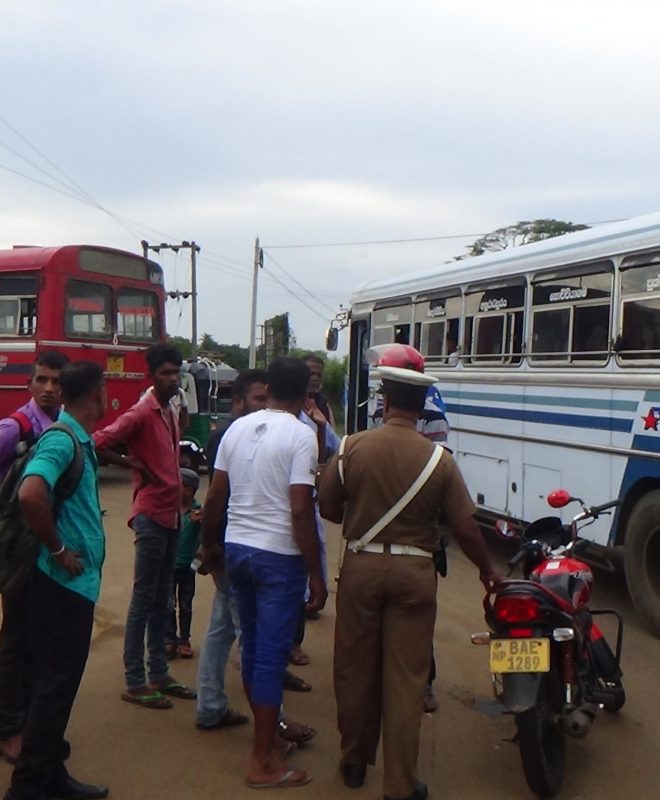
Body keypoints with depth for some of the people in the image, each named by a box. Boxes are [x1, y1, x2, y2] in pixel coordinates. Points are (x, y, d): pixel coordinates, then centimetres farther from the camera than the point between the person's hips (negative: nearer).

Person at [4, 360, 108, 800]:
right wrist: (58, 550, -21)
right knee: (54, 682, -1)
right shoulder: (62, 438, -18)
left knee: (63, 680, 16)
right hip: (62, 583, -9)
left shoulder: (81, 439, 11)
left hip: (78, 582, 9)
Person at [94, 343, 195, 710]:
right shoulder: (141, 413, -13)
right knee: (143, 599, -2)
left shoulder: (171, 413, 13)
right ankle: (134, 683, 7)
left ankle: (159, 674, 23)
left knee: (162, 599, 14)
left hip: (172, 515, 8)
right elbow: (98, 443, -22)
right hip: (151, 516, -8)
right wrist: (133, 465, -15)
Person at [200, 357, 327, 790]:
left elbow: (215, 497, 8)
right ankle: (263, 761, 11)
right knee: (272, 654, 1)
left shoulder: (238, 428, 6)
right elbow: (300, 511, -18)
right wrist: (315, 573, -12)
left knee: (253, 645, 19)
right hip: (279, 555, -6)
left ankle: (269, 729, 37)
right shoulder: (301, 434, -12)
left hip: (237, 548, 7)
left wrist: (209, 544, 22)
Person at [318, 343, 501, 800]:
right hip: (413, 572, -1)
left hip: (361, 566, 1)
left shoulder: (353, 447, -9)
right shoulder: (439, 459, -10)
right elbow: (466, 528, -8)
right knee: (405, 678, 8)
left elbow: (328, 509, 0)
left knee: (356, 668, 16)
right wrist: (487, 570, 10)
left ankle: (355, 762, 34)